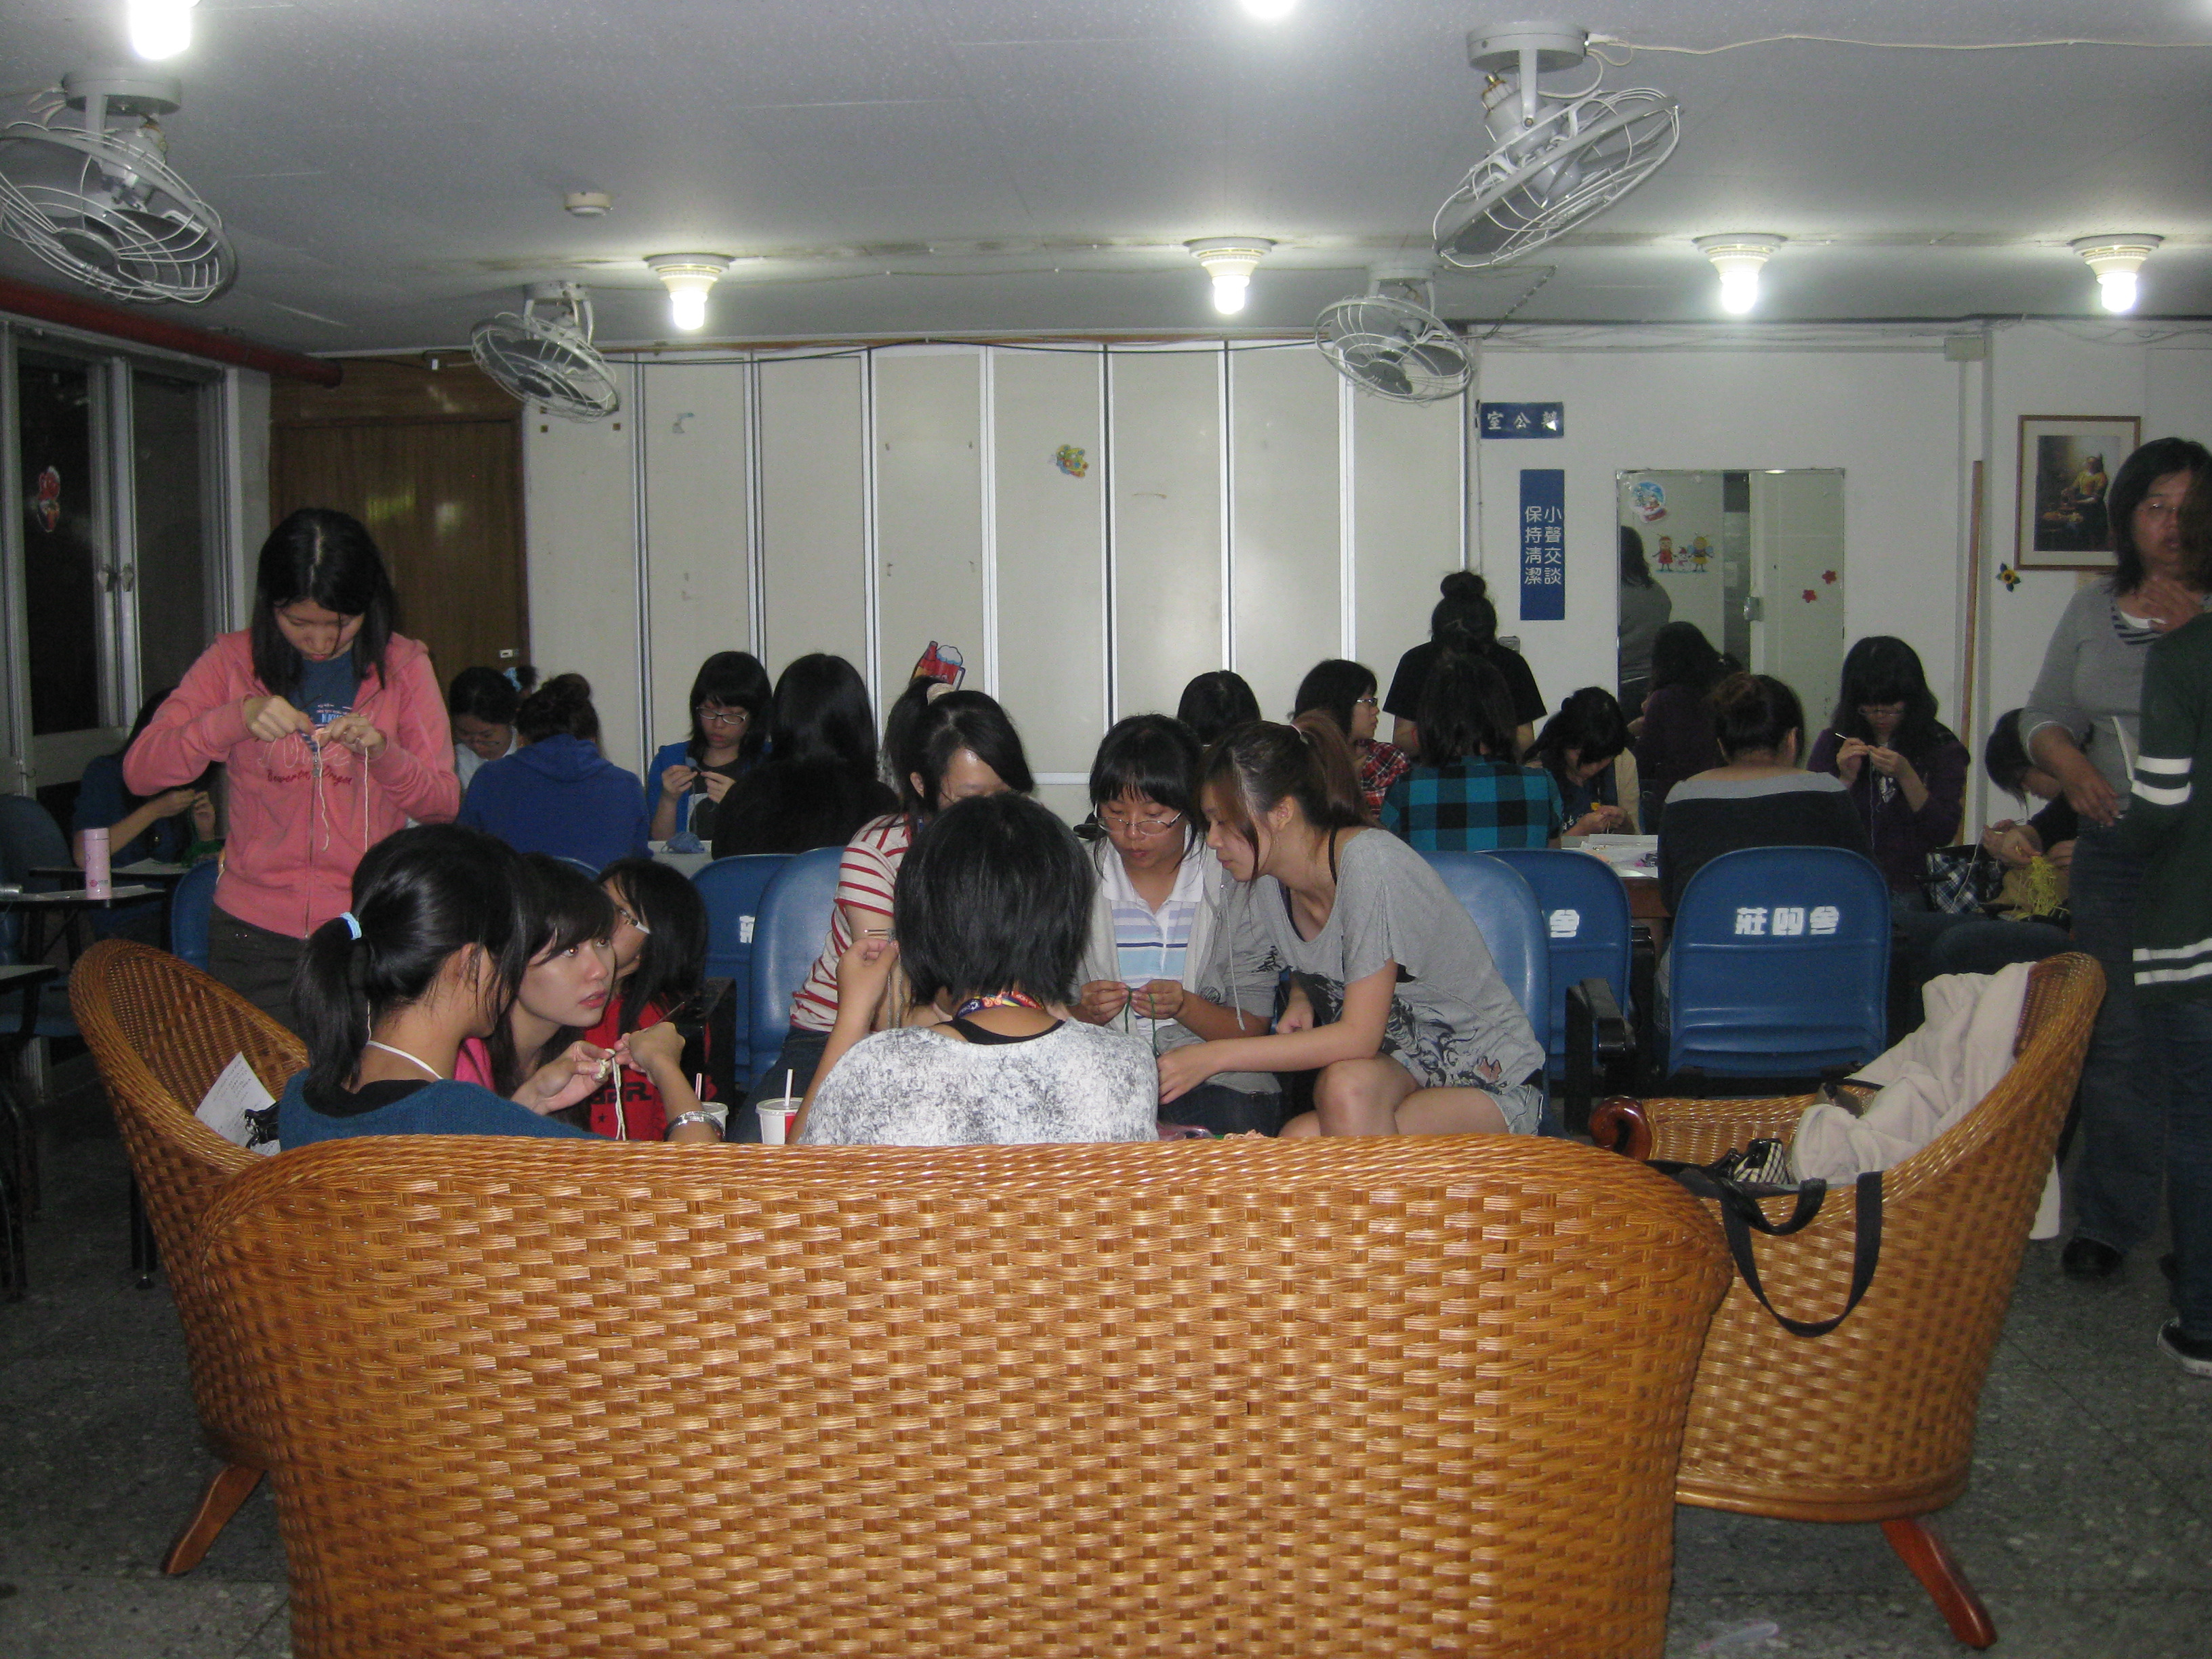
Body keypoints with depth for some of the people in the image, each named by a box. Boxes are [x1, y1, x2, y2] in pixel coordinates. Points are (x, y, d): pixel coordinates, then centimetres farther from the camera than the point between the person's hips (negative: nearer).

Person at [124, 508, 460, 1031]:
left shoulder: (403, 666, 2)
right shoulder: (235, 660, 1)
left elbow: (442, 804, -1)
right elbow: (139, 772, -7)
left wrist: (382, 752, -20)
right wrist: (236, 718, -21)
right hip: (255, 934, 0)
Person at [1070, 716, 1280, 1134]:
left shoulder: (1234, 880, 0)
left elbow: (1252, 1027, 2)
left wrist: (1184, 1007, -17)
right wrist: (1084, 1011, -15)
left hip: (1214, 1076, 0)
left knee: (1237, 1123, -33)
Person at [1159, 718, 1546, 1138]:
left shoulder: (1370, 863, -24)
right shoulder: (1268, 882, -1)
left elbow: (1359, 1036, -26)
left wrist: (1215, 1055, -25)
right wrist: (1300, 1000, -3)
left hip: (1491, 1078, -5)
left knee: (1347, 1085, -34)